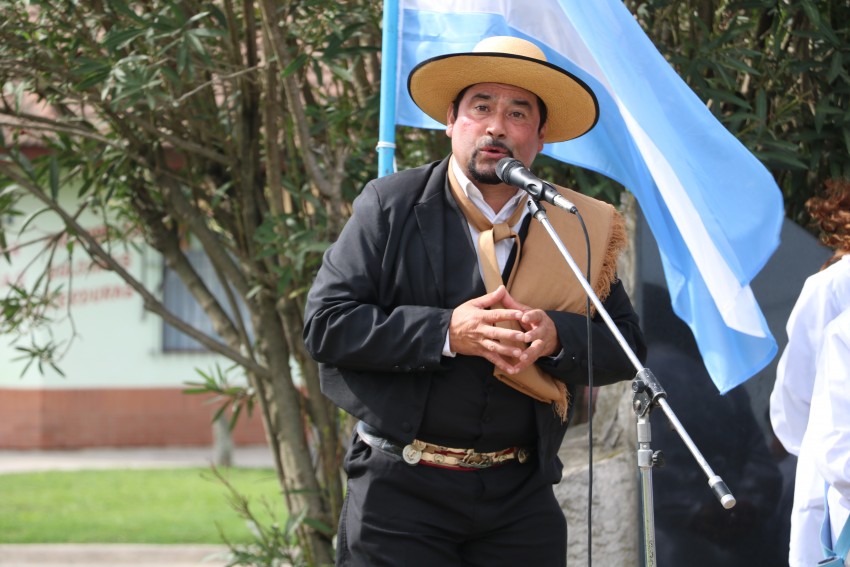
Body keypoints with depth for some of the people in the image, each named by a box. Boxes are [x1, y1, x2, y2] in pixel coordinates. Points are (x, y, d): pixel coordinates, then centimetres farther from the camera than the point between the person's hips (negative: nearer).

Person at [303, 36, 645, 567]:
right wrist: (444, 332, -18)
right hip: (400, 490, -3)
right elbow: (326, 323, -7)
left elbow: (627, 347, 8)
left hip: (520, 497, 3)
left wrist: (556, 337, -13)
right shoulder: (392, 205, 0)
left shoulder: (574, 226, 8)